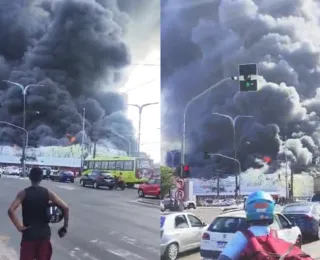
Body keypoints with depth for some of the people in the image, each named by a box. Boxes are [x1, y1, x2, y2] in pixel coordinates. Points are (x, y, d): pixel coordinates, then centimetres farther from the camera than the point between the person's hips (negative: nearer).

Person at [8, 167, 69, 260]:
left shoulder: (23, 193, -6)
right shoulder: (48, 193, -2)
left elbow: (11, 210, -21)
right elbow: (65, 208, -9)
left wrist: (19, 226, -12)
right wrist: (65, 226, -1)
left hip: (29, 233, -1)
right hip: (44, 233, 2)